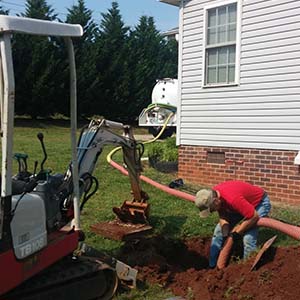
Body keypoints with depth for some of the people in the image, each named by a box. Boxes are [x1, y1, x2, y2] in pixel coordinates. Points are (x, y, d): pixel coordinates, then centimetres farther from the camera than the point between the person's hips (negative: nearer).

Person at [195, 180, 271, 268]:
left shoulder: (232, 198, -42)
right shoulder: (213, 194, -19)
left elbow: (254, 216, -34)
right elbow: (222, 215, -6)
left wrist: (237, 232, -23)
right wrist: (225, 234, -19)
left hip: (260, 202, -8)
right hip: (243, 204, 8)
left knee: (248, 239, -23)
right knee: (219, 231, 4)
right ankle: (212, 266, 14)